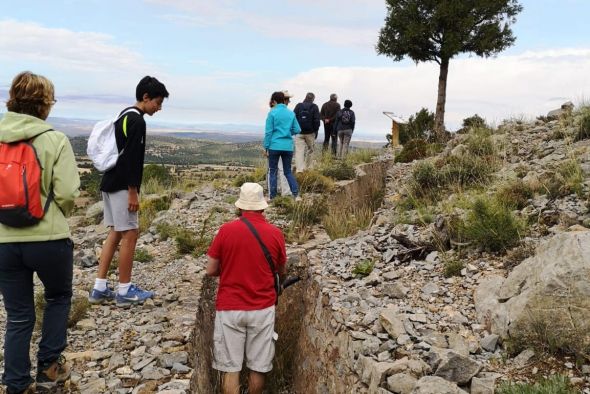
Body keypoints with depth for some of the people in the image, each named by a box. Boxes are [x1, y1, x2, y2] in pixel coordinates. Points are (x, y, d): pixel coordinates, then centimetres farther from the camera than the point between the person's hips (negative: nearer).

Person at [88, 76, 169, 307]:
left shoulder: (124, 115, 17)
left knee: (115, 233, 12)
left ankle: (99, 289, 14)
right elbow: (130, 159, -21)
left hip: (110, 183, 10)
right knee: (130, 233, -3)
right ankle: (125, 291, 5)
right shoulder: (136, 120, -14)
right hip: (121, 186, -10)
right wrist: (133, 192, -19)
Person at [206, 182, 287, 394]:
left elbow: (211, 270, -1)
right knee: (258, 367, 12)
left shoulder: (226, 230, -8)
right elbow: (282, 273, 10)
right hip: (262, 309, 1)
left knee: (230, 368, 7)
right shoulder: (275, 233, -3)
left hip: (229, 309, -1)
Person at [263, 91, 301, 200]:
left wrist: (266, 147, -2)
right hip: (288, 146, 4)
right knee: (288, 171, 13)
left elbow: (268, 132, -7)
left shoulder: (272, 113, -6)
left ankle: (272, 197, 10)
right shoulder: (291, 113, 6)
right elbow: (297, 130, 6)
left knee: (272, 171, 9)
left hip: (275, 146, -4)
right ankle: (296, 195, 1)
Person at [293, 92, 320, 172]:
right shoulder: (314, 107, -1)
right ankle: (307, 167, 20)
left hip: (299, 133, 1)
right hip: (310, 133, -1)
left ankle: (299, 169, -13)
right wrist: (316, 132, 5)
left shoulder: (298, 106, 3)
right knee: (310, 150, 15)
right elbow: (316, 121, -4)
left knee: (299, 151, -3)